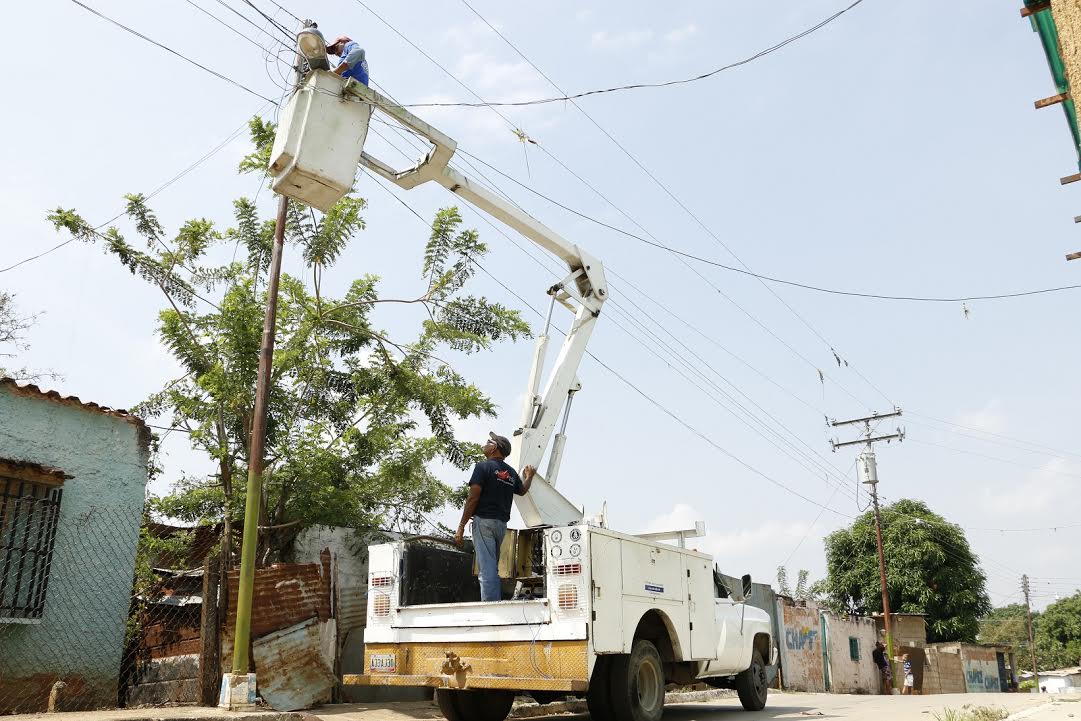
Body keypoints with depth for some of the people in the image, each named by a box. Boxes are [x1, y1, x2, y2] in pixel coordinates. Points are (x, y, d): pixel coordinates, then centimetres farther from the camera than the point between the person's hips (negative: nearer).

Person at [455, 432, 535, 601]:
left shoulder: (484, 466, -5)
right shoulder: (511, 472, 14)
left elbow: (473, 498, -11)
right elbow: (522, 491, 34)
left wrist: (461, 527, -9)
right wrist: (529, 477, 55)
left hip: (484, 520, -6)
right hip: (502, 524, 7)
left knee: (487, 570, -10)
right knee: (493, 568, 15)